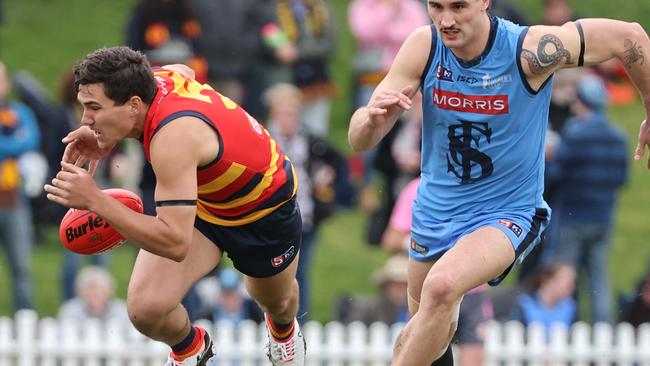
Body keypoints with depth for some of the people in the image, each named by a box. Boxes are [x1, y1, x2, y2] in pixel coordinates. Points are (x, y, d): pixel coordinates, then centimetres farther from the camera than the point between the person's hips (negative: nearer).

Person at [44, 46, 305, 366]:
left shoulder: (172, 139, -45)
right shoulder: (155, 78, -24)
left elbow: (175, 244, -48)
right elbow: (185, 71, 5)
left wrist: (95, 200, -51)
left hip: (266, 205, -5)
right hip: (202, 198, 5)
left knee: (276, 301, 26)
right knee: (146, 309, -16)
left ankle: (283, 329, 64)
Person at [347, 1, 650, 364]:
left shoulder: (530, 50, -24)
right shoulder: (423, 47, -15)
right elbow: (359, 141, -15)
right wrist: (372, 119, -40)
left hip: (509, 211, -4)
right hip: (435, 209, 5)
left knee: (442, 287, -32)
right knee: (432, 327, 19)